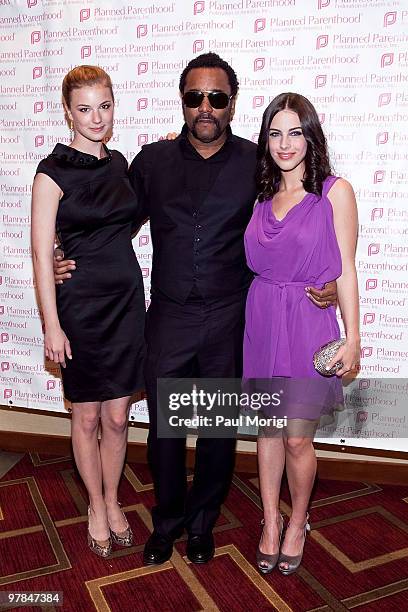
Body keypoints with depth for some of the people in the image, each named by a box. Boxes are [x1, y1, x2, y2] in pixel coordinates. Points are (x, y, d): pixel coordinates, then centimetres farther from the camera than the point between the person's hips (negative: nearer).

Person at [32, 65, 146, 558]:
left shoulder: (118, 162, 8)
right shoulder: (54, 170, -8)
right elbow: (42, 253, -10)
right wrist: (52, 326, -13)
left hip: (127, 300, 5)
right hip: (81, 305, -4)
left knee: (117, 416, 12)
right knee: (87, 417, 10)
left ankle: (112, 501, 35)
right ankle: (96, 507, 33)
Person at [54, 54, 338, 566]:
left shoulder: (256, 163, 0)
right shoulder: (153, 160, 4)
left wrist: (327, 279, -8)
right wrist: (72, 261, 0)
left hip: (229, 321, -1)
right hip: (168, 318, 1)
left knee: (218, 429, 13)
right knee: (164, 427, 11)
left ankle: (202, 522, 38)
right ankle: (167, 519, 37)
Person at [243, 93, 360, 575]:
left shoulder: (335, 192, -2)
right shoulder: (262, 196, 8)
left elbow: (345, 270, -3)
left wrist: (352, 337, -6)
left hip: (307, 323, -3)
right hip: (261, 319, 4)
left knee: (297, 439, 2)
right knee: (268, 428, 14)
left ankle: (297, 523, 30)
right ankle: (270, 521, 33)